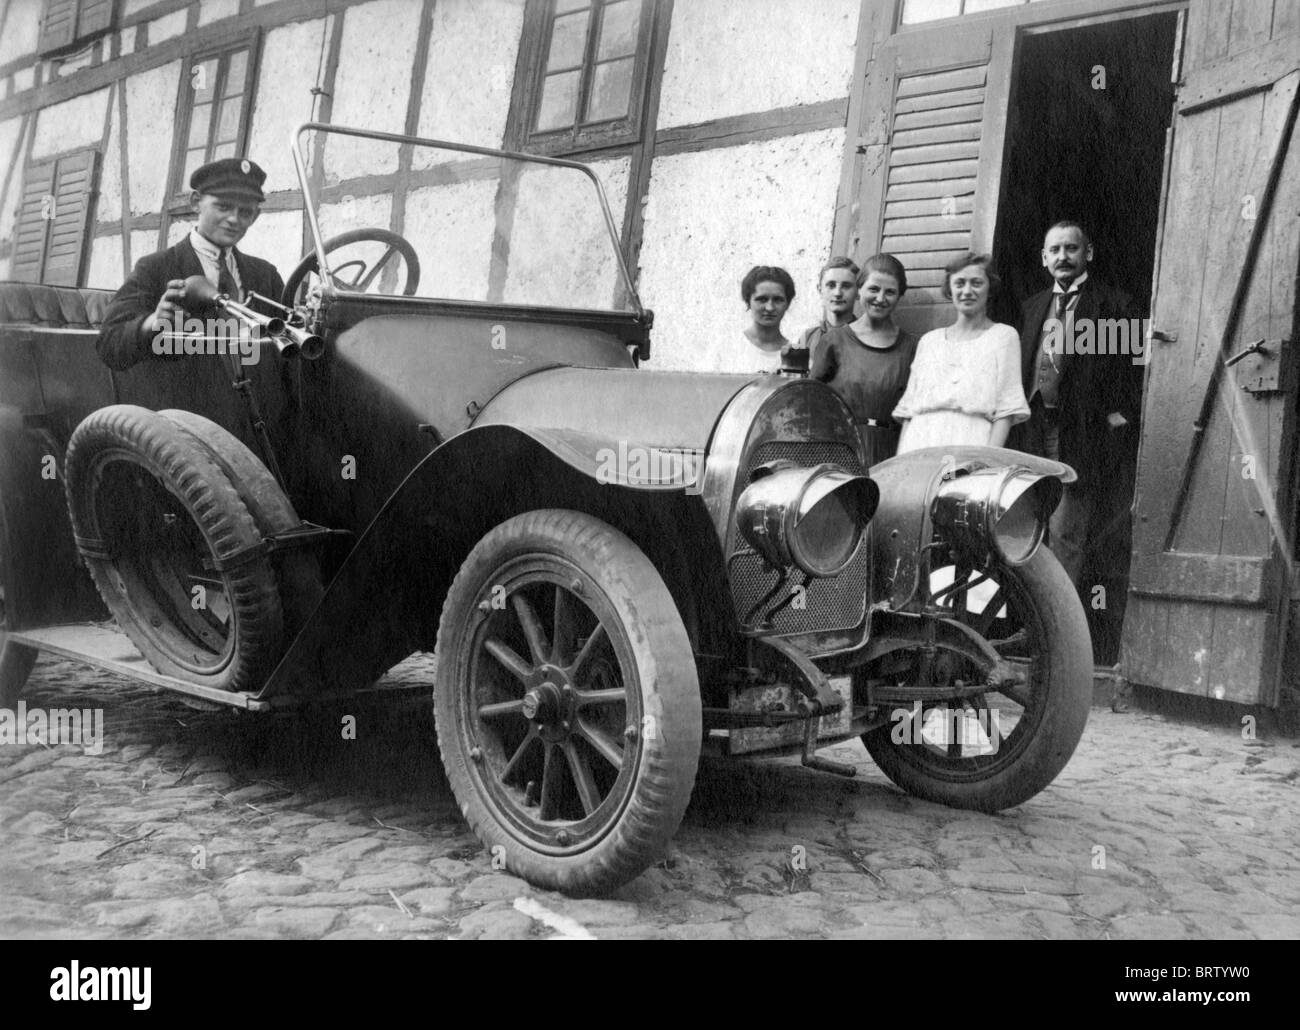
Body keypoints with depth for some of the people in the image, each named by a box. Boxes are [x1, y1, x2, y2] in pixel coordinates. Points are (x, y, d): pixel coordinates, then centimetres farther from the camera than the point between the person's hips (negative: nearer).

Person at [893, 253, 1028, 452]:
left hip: (971, 440, -3)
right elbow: (907, 409, 15)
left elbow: (1006, 411, 0)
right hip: (920, 442, 3)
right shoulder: (928, 340, 19)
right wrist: (899, 463, 3)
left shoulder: (1003, 336, 9)